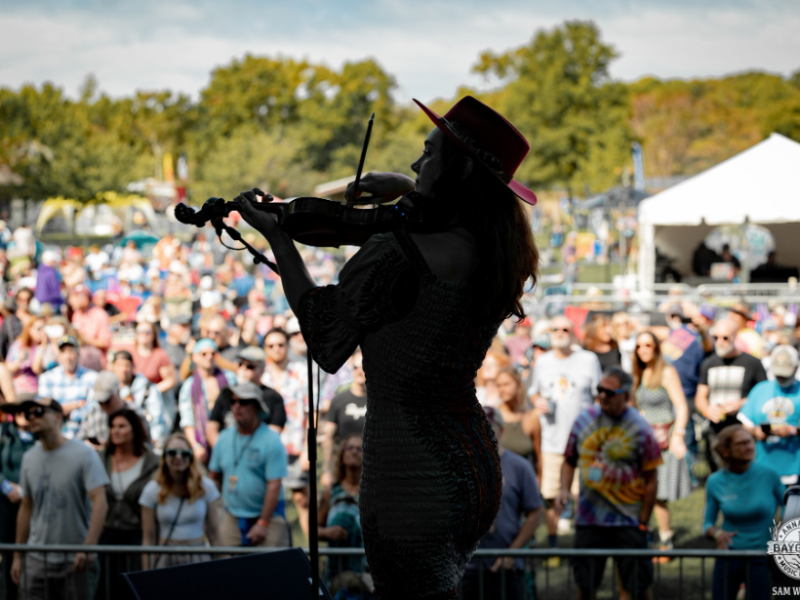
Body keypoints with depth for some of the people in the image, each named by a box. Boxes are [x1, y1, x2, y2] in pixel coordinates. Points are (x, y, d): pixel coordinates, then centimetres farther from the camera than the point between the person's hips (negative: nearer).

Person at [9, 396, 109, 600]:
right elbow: (26, 508, 17)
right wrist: (17, 556, 13)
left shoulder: (84, 454, -7)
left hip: (75, 560, -4)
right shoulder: (29, 458, 11)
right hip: (37, 560, 4)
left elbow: (100, 503, -15)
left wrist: (88, 548, -26)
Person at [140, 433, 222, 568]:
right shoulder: (152, 490, 2)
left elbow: (214, 535, 4)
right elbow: (148, 538, 2)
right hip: (165, 561, 0)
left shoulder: (206, 487, 2)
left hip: (197, 559, 0)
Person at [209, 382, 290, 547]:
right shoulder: (224, 438, 8)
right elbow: (214, 476, 17)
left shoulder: (272, 441, -10)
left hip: (267, 515, -5)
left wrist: (262, 524, -17)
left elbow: (274, 486, -14)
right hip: (231, 519, 5)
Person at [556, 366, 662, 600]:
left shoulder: (639, 429, -6)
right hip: (588, 518, 4)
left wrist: (643, 522, -7)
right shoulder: (585, 419, 5)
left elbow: (651, 480, -4)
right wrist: (564, 489, -3)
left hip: (628, 521, -4)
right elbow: (570, 460, 15)